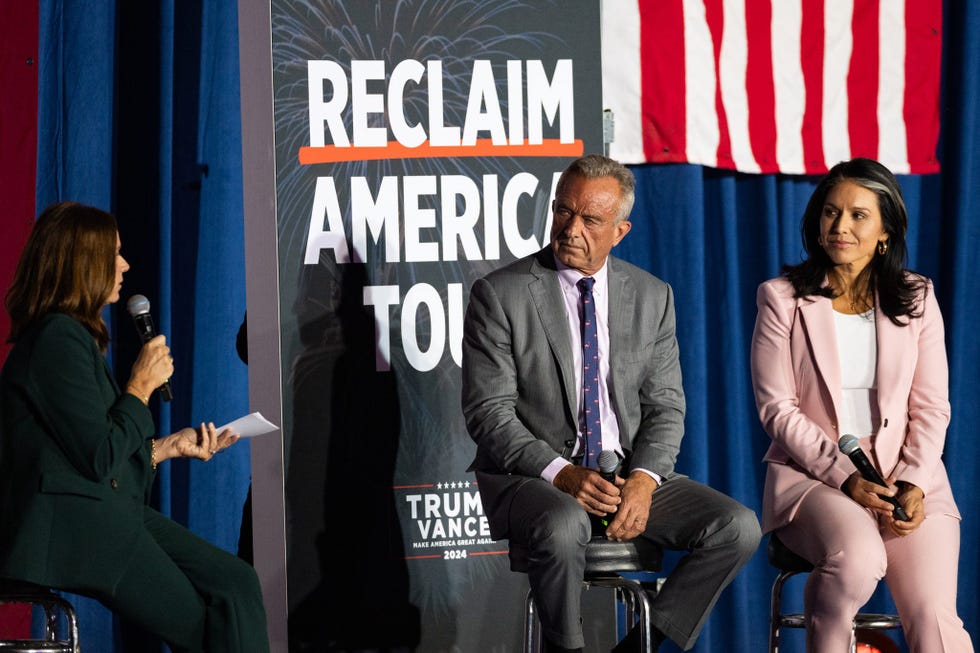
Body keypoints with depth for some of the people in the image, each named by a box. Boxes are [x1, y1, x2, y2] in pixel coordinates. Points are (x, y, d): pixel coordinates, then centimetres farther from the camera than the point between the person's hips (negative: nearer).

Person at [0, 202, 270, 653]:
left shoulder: (76, 335, 18)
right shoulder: (56, 339, -14)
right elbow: (99, 459, -19)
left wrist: (171, 446, 15)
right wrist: (142, 387, -6)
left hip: (108, 510, 10)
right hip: (69, 527, -10)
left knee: (237, 583, -3)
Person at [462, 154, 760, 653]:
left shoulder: (652, 297, 9)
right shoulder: (499, 295, -4)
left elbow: (665, 406, 7)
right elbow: (488, 413, -8)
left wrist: (644, 479, -13)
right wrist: (561, 474, -22)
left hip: (631, 476, 4)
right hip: (530, 476, -4)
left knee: (737, 527, -17)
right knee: (564, 525, -38)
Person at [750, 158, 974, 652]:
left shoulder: (916, 299, 9)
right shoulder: (782, 299, 3)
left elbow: (930, 408, 7)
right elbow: (777, 408, -2)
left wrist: (914, 484, -10)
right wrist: (844, 477, -13)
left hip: (907, 476, 2)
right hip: (812, 473, -2)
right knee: (858, 558, -36)